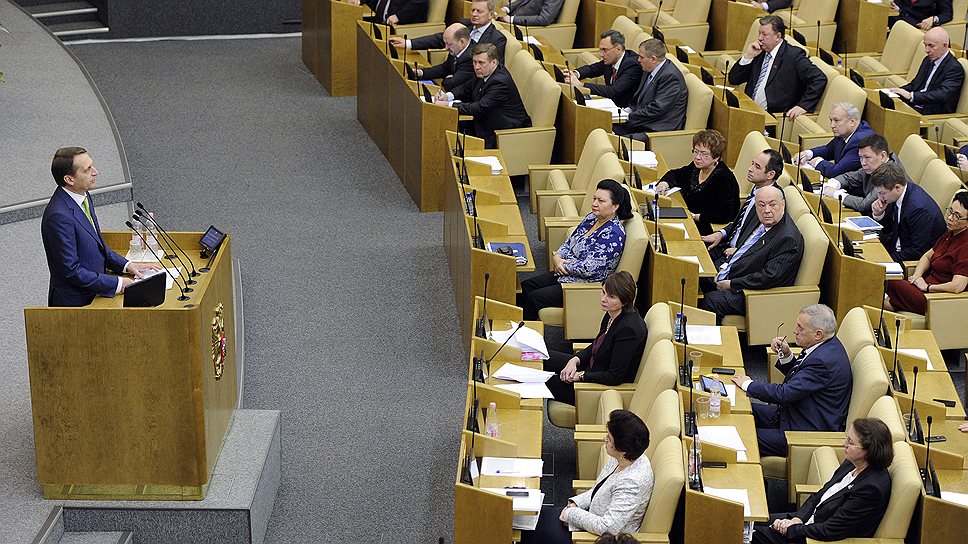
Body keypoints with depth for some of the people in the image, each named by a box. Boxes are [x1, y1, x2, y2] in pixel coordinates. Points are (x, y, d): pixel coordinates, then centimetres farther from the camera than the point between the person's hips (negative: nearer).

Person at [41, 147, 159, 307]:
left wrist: (126, 265, 7)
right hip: (74, 302, -8)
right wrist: (118, 283, -17)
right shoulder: (59, 216, -23)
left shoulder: (84, 196, 6)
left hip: (93, 294, 8)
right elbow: (72, 271, -21)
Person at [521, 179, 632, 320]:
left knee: (534, 298, -13)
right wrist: (557, 257, -6)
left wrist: (563, 265, -13)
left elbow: (589, 268, -27)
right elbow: (570, 242, 15)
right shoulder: (592, 218, 4)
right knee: (527, 286, 8)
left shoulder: (613, 234, -24)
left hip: (588, 285, -10)